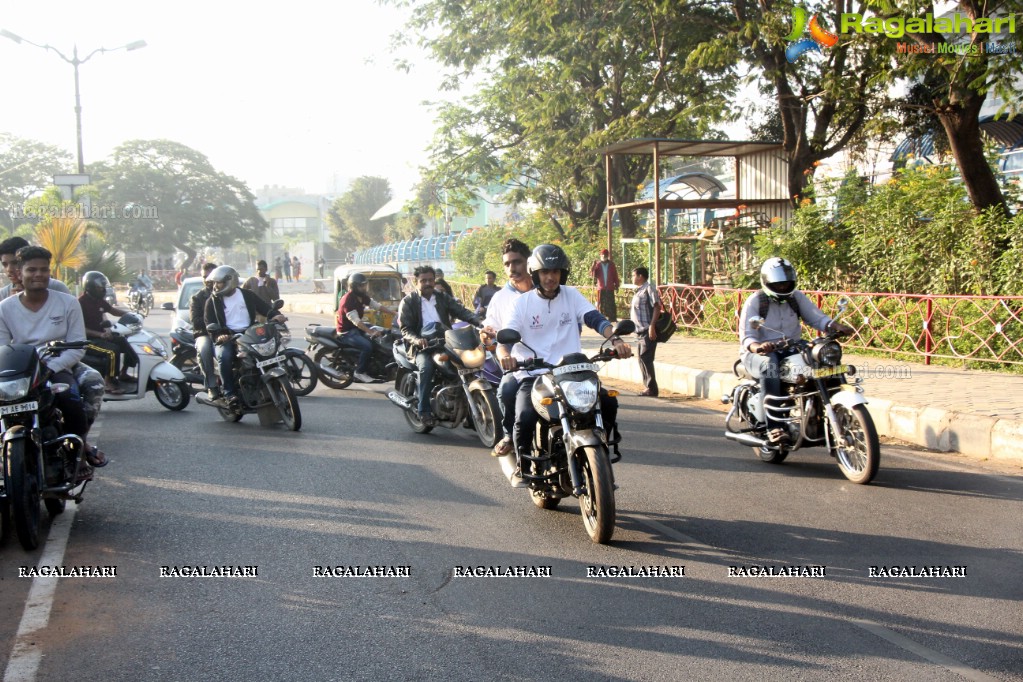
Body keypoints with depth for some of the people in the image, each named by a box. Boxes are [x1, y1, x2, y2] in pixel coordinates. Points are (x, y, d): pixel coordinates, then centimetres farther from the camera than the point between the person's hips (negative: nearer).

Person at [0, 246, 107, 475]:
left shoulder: (68, 303, 3)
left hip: (58, 369, -1)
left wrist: (51, 367, -18)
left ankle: (81, 445, -8)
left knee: (69, 397, -33)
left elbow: (77, 346, -3)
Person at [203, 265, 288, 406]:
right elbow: (209, 323, 0)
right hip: (227, 337, -1)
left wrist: (274, 314, -15)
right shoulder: (213, 301, 7)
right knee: (224, 356, -32)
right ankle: (229, 393, -24)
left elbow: (264, 307, 7)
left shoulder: (246, 295, 10)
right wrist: (218, 335, -21)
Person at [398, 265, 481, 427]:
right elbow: (405, 329, -3)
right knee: (426, 366, -34)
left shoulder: (443, 298, 13)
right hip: (422, 346, -4)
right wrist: (416, 340, -26)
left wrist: (481, 322, -18)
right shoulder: (408, 302, 4)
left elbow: (462, 311, 0)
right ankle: (424, 411, -26)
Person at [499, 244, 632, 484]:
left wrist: (615, 339, -24)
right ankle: (522, 464, 2)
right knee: (525, 417, -28)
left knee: (608, 402, -19)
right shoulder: (523, 302, 6)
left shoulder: (572, 295, 10)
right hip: (533, 376, -2)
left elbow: (595, 318, -4)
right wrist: (504, 353, -27)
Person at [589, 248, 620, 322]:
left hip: (610, 288, 0)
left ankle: (612, 318, 2)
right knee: (601, 303, 4)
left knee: (611, 303, 0)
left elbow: (615, 275, 7)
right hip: (601, 288, 0)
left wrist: (617, 285, 5)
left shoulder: (611, 264, 4)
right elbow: (592, 274, -1)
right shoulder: (597, 264, 4)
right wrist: (593, 266, -16)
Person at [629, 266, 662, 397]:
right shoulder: (639, 291, 19)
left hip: (648, 331, -10)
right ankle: (649, 388, 16)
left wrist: (652, 326, -23)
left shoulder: (649, 288, -9)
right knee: (642, 359, 10)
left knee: (646, 359, -11)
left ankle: (651, 389, -7)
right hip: (640, 331, 10)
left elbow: (657, 307, -17)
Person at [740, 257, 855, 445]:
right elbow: (746, 336, -14)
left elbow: (817, 317, 0)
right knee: (769, 365, -40)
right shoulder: (754, 301, -5)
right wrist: (758, 347, -37)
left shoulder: (796, 297, 8)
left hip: (791, 351, 5)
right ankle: (774, 426, -43)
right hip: (759, 354, -4)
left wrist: (836, 326, -22)